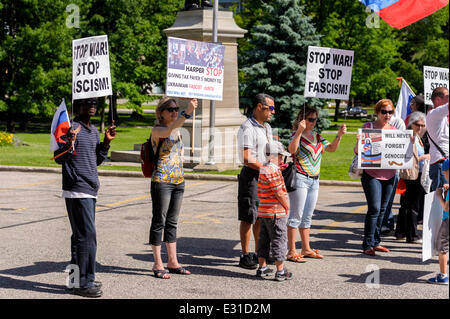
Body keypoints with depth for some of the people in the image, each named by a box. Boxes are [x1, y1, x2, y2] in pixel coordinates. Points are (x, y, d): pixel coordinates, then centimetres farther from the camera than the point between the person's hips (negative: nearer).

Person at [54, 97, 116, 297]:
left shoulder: (94, 130, 17)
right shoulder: (71, 128, -10)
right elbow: (59, 158, -14)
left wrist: (106, 142, 12)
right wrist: (70, 143, -32)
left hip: (90, 190, 9)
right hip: (76, 191, -9)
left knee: (81, 235, 12)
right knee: (87, 236, -11)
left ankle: (77, 278, 19)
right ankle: (84, 283, -6)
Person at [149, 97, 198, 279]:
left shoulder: (178, 131, 15)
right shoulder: (157, 130, -9)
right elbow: (169, 131, -32)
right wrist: (187, 113, -43)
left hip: (178, 181, 7)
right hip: (161, 180, -7)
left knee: (172, 222, 12)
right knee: (159, 222, -2)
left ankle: (172, 262, 18)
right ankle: (158, 264, 2)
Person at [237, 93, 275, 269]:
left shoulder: (267, 127, 16)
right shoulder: (247, 128, -14)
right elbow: (247, 159, -21)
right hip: (251, 176, -9)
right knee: (248, 217, -2)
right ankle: (245, 256, 5)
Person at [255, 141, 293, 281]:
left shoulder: (263, 168, 11)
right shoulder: (273, 171, -19)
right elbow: (279, 193, -19)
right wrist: (287, 206, -4)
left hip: (263, 211, 9)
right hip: (275, 213, -9)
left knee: (264, 239, 15)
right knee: (279, 239, -1)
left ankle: (262, 268, 22)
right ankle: (280, 271, 2)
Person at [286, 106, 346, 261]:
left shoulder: (317, 136, 15)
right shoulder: (297, 135, -8)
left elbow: (331, 148, 15)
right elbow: (292, 150, -26)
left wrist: (339, 135, 0)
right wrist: (299, 131, -35)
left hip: (314, 180, 8)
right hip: (300, 178, -8)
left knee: (307, 217, 14)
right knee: (296, 216, -6)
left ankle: (306, 249, 21)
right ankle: (291, 251, -4)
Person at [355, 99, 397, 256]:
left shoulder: (394, 130, 12)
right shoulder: (368, 127, -1)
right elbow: (357, 151, -1)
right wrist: (358, 142, -22)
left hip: (390, 175, 5)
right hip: (372, 174, -5)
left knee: (382, 209, 9)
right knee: (374, 209, -10)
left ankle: (375, 242, 18)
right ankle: (368, 244, -4)